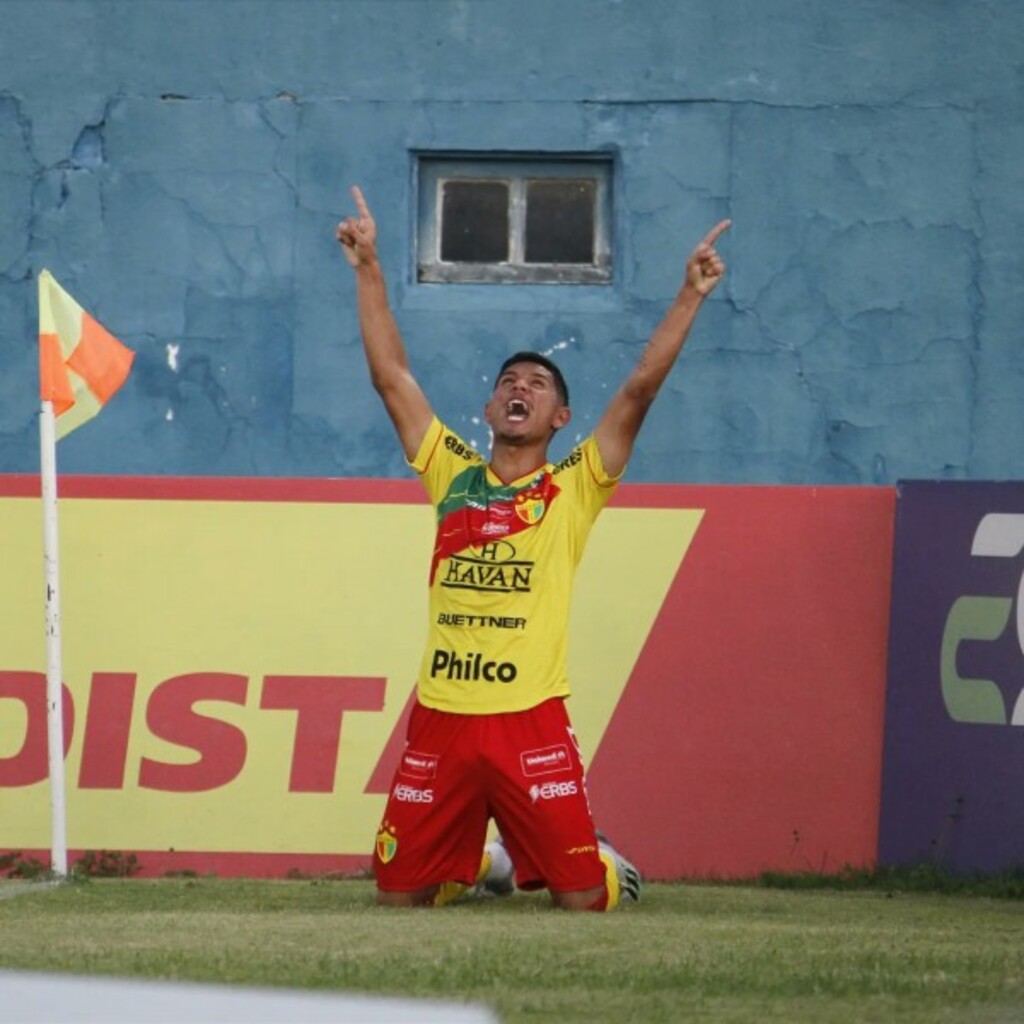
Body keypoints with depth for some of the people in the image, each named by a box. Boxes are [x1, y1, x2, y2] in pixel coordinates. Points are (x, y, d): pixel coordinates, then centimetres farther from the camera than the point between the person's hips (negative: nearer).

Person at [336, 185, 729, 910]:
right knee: (398, 896, 6)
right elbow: (392, 376, 14)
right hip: (440, 719, 3)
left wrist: (691, 297, -7)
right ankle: (479, 865, 37)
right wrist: (369, 272, 14)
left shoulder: (575, 490, 4)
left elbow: (640, 389, -3)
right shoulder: (454, 476, 12)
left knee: (581, 900, -6)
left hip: (531, 720, -3)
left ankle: (607, 866, 30)